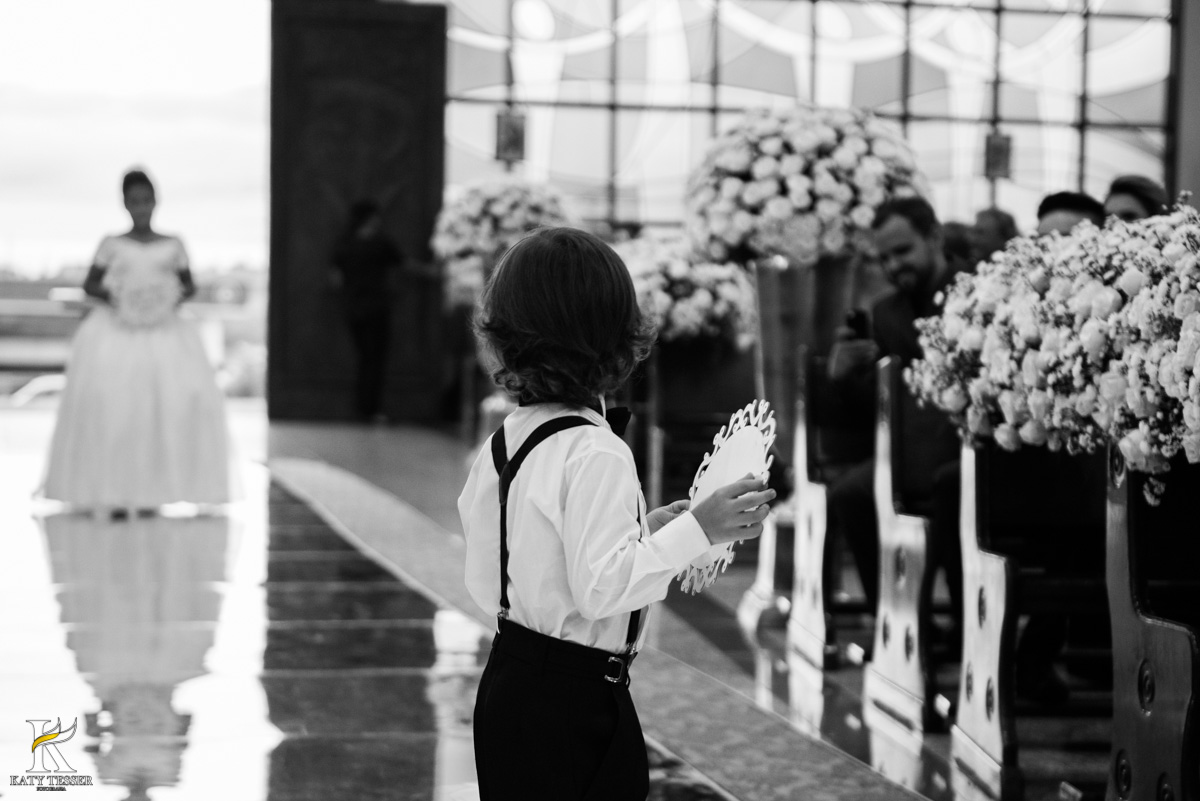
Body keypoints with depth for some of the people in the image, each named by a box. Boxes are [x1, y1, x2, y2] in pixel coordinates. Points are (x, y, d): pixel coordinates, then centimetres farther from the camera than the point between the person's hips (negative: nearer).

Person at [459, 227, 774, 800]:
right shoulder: (595, 452, -18)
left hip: (507, 683, 8)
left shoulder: (501, 444, 7)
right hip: (572, 702, -8)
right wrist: (696, 531, -18)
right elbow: (600, 587, -24)